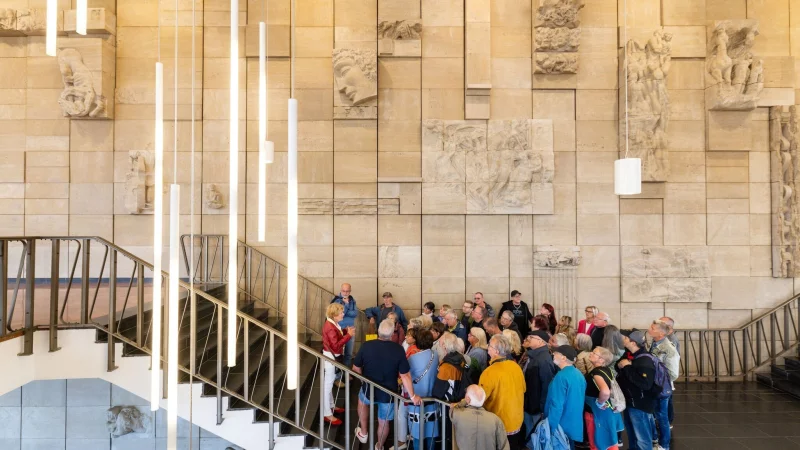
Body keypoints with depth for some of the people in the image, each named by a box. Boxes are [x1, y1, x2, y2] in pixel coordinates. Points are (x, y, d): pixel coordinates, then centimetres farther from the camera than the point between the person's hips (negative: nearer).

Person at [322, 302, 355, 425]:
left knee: (330, 383, 22)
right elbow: (336, 345, -30)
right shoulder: (330, 327, -26)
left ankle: (331, 406, 38)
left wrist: (345, 331, 1)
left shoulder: (333, 323, 4)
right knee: (328, 384, -2)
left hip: (333, 356, 10)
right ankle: (327, 414, 6)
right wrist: (348, 335, -28)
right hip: (331, 357, -10)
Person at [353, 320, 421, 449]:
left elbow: (356, 369, -6)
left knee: (362, 400, 36)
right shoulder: (398, 350, -21)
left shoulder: (366, 346, -18)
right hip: (388, 393, -1)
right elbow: (405, 376, -17)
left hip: (369, 390, 1)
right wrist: (412, 396, -7)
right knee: (384, 421, 24)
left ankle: (363, 433, 42)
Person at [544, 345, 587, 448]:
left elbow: (556, 405, -24)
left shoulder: (561, 376, -21)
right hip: (574, 425, 8)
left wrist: (550, 428, -18)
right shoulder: (579, 375, 7)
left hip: (561, 426, -8)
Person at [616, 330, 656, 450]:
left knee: (641, 437, 2)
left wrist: (627, 367, -27)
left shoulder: (645, 360, -23)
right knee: (632, 433, 25)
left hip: (640, 404, -9)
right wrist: (620, 365, -6)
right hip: (630, 401, 9)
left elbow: (645, 384, -34)